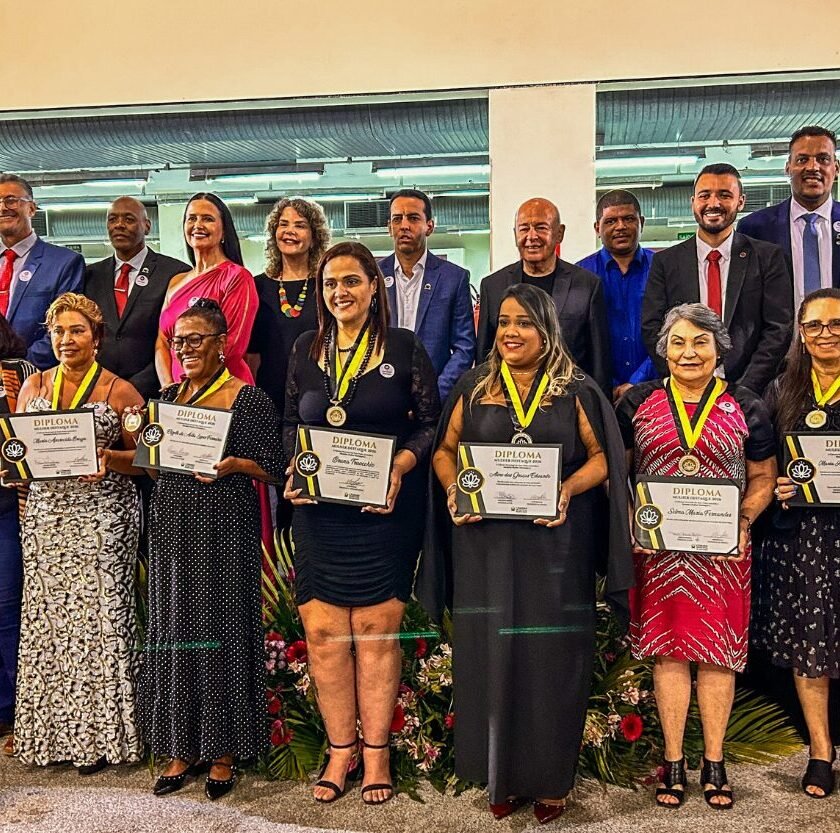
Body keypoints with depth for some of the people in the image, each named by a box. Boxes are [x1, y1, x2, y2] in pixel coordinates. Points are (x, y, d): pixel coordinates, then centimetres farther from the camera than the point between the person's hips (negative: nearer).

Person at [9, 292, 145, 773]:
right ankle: (51, 731, 16)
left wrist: (107, 457, -19)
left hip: (102, 517, -4)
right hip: (46, 515, 4)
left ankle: (99, 734, 7)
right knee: (46, 617, 4)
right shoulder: (34, 386, 12)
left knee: (98, 616, -4)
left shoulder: (120, 391, 0)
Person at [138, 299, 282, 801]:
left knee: (220, 631, 0)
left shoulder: (249, 398, -5)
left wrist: (231, 464, -24)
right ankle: (182, 748, 21)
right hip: (172, 526, 6)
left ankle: (223, 752, 14)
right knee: (174, 630, 8)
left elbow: (271, 467, -8)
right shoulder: (167, 397, 14)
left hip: (223, 528, -6)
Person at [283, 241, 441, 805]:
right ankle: (339, 751, 19)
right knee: (323, 631, 2)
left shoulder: (405, 347, -1)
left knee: (376, 628, 2)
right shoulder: (307, 350, 9)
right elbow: (291, 424, 15)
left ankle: (376, 753, 17)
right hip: (319, 509, 3)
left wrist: (399, 467, -16)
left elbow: (430, 423, 0)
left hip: (384, 508, -3)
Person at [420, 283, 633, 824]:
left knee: (551, 656, 4)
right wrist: (452, 489, -9)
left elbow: (601, 456, 1)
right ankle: (503, 775, 22)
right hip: (486, 545, 2)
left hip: (555, 544, -1)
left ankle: (551, 778, 20)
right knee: (491, 654, 6)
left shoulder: (575, 390, 2)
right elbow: (445, 450, 11)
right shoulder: (475, 387, 7)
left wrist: (569, 488, -16)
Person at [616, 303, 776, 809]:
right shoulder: (638, 403, 5)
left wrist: (744, 524, -8)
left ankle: (715, 764, 20)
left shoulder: (746, 408, 5)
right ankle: (674, 763, 17)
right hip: (658, 548, 0)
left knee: (718, 652, 5)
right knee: (668, 650, 5)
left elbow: (763, 479, 8)